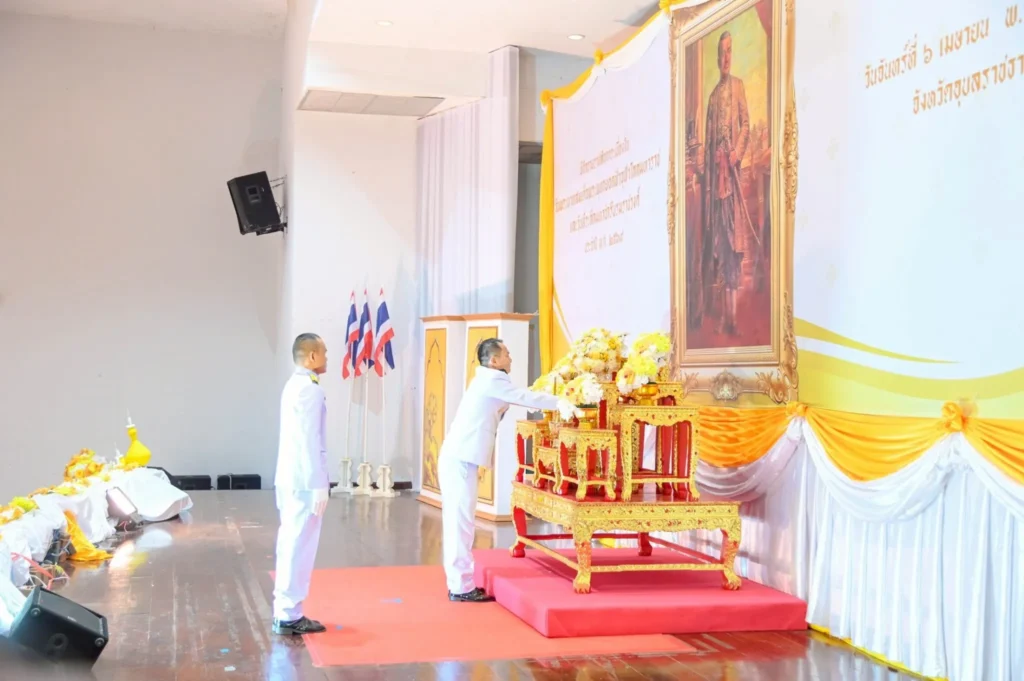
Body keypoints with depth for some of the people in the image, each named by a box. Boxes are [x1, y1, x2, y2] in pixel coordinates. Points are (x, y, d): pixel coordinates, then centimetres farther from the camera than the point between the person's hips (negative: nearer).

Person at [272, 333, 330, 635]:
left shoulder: (294, 385, 14)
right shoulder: (309, 389, -17)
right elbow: (309, 442, -21)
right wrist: (319, 486, -19)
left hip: (290, 477, 10)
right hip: (303, 481, -10)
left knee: (291, 545, 14)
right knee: (299, 548, -3)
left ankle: (285, 611, 21)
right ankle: (288, 616, 3)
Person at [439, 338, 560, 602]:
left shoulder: (488, 382, 19)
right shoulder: (491, 381, -10)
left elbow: (519, 398, 23)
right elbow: (526, 398, -9)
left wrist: (557, 403, 20)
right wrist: (564, 403, 0)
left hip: (458, 459, 10)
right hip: (460, 460, -10)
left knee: (457, 522, 12)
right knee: (461, 522, -6)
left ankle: (459, 582, 17)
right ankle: (462, 588, -3)